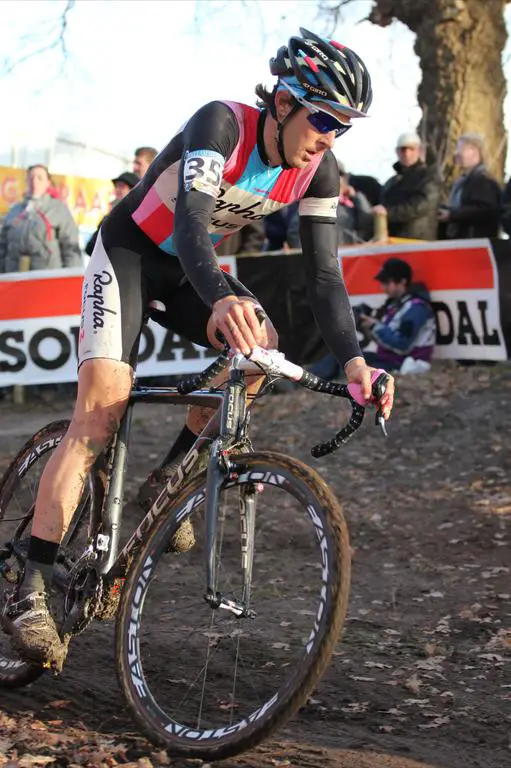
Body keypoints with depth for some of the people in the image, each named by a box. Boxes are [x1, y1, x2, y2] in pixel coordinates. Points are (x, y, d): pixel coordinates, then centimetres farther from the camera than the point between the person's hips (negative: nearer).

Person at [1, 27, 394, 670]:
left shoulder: (317, 171, -12)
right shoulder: (221, 125, -29)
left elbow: (324, 276, -14)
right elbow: (190, 219, -42)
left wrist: (353, 361, -30)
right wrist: (221, 299, -62)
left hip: (191, 269, 6)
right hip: (129, 252, -6)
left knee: (262, 343, -23)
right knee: (100, 411, -20)